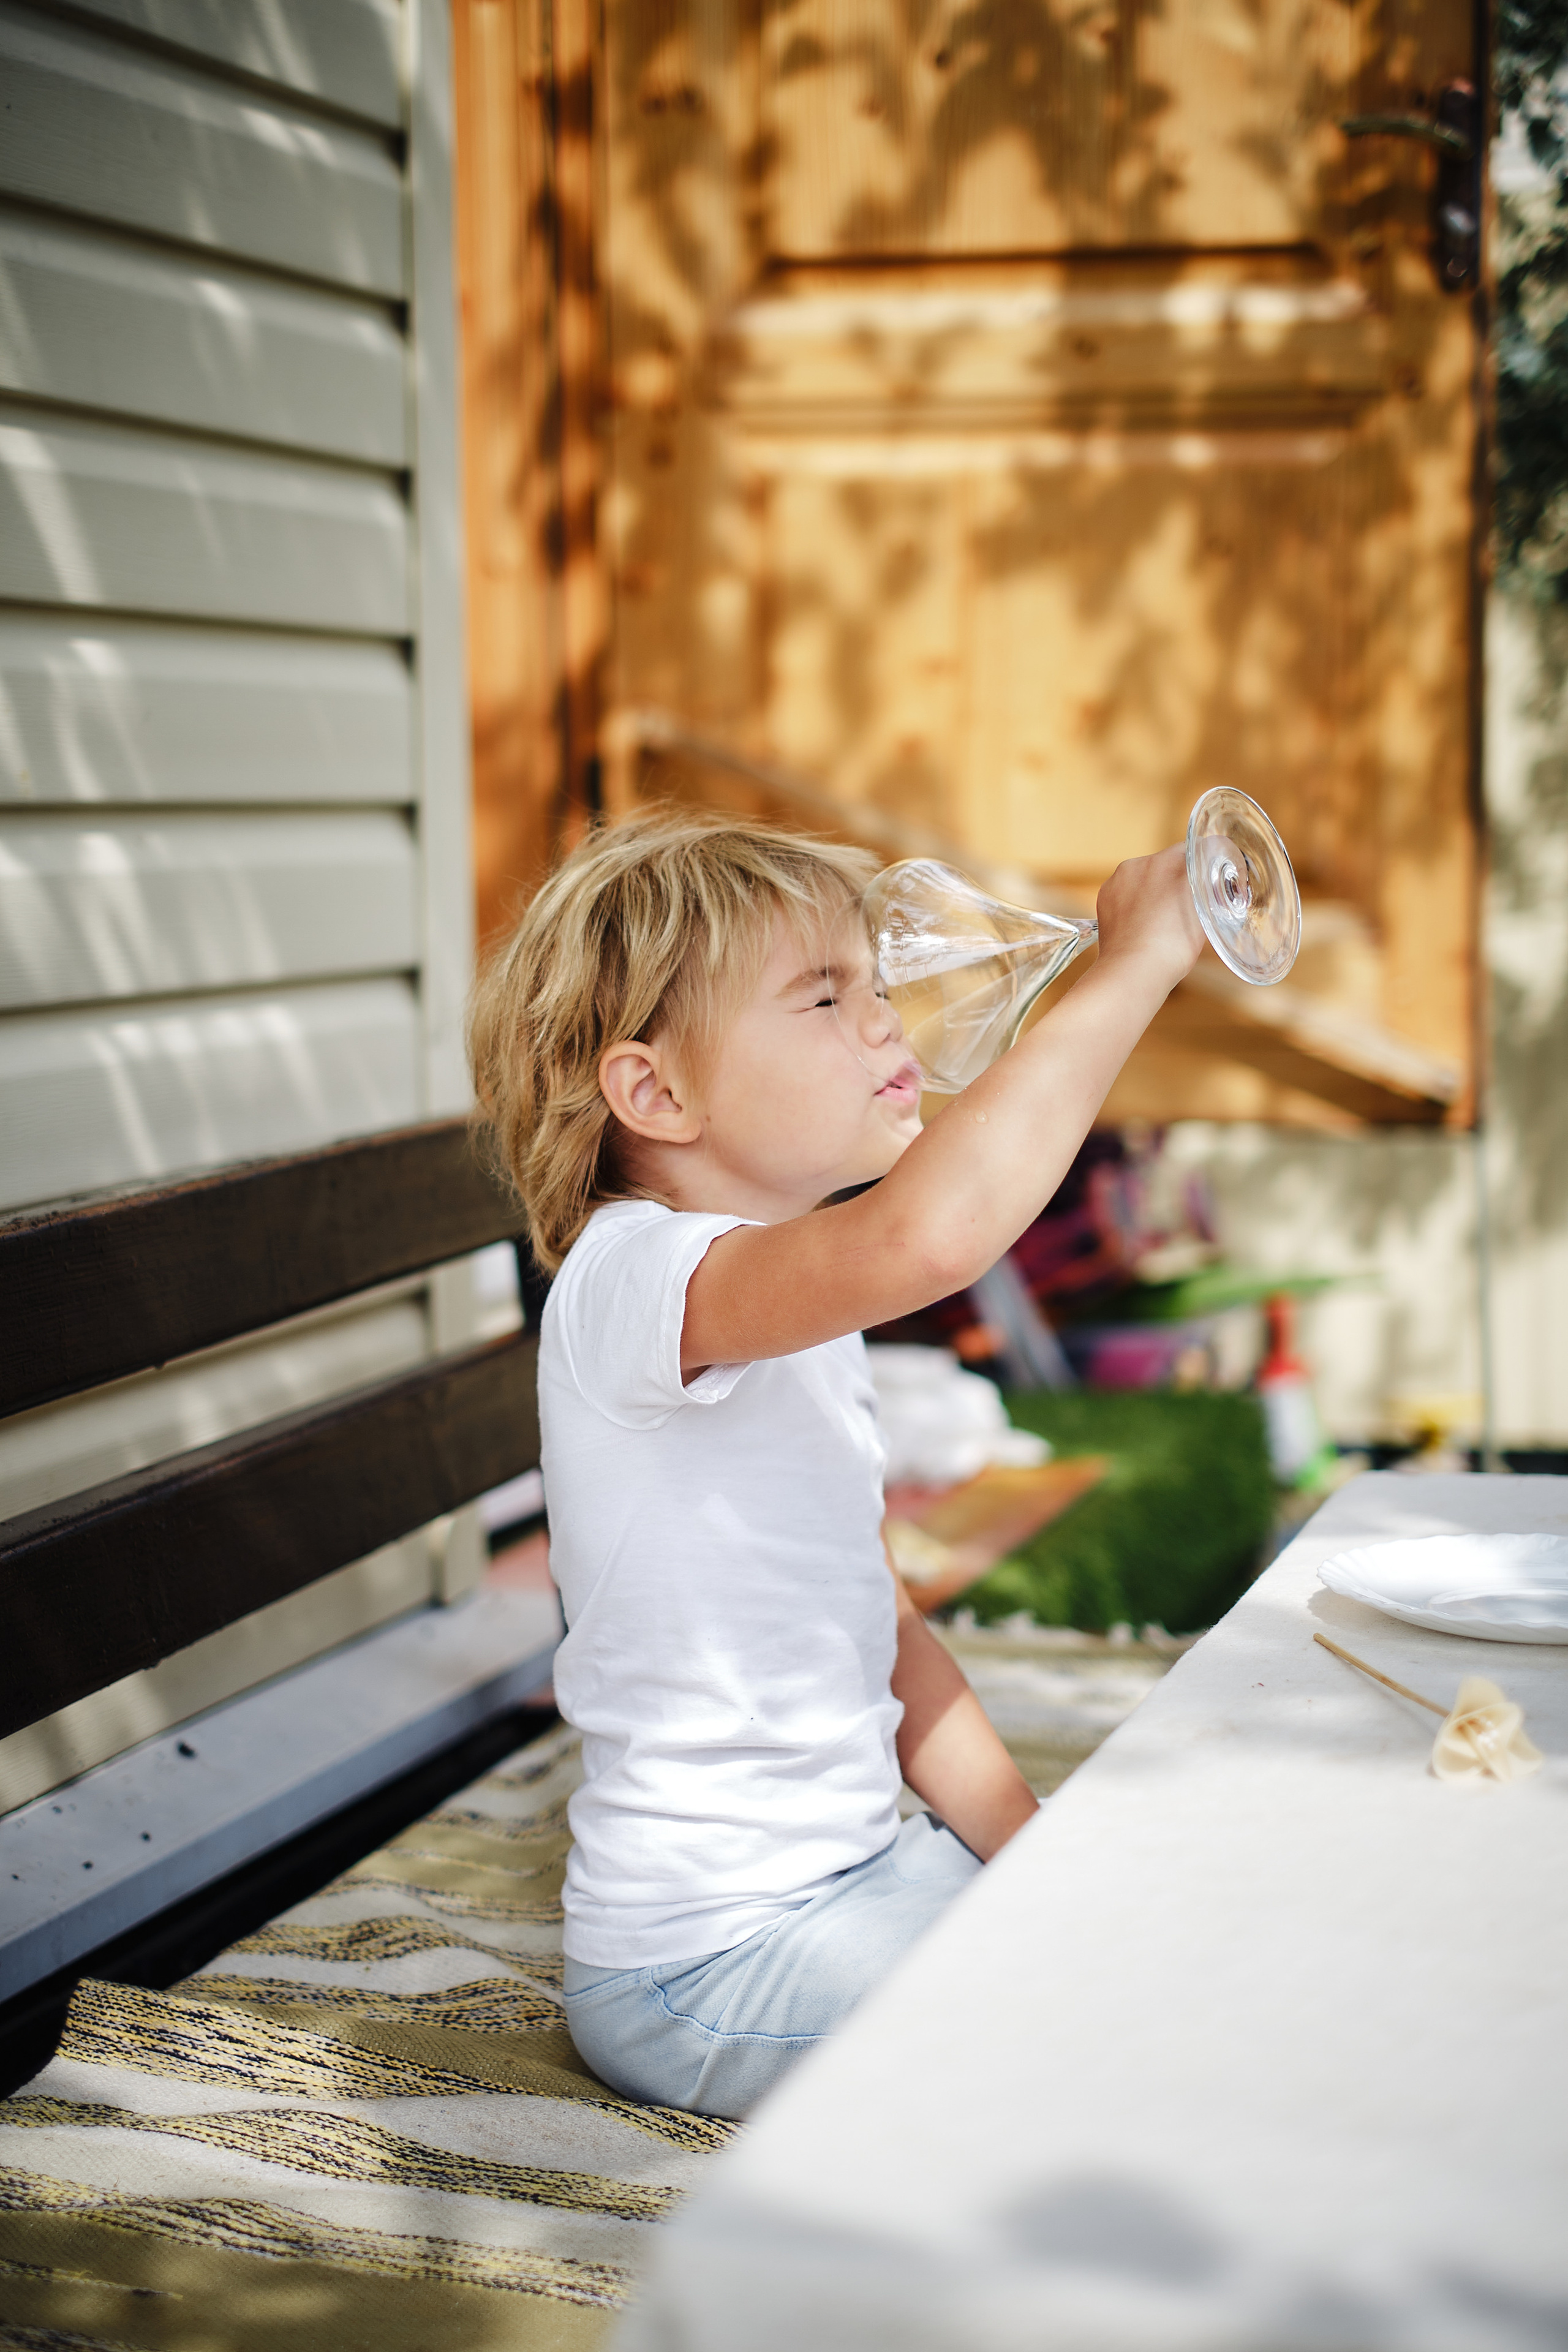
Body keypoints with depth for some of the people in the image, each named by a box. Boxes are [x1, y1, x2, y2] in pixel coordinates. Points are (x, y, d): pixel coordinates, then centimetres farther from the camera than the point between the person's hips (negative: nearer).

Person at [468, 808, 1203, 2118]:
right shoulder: (627, 1283, -22)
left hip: (850, 1876, 9)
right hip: (704, 1960, -9)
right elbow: (927, 1233, -43)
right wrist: (1132, 968, -35)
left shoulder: (801, 1316, 11)